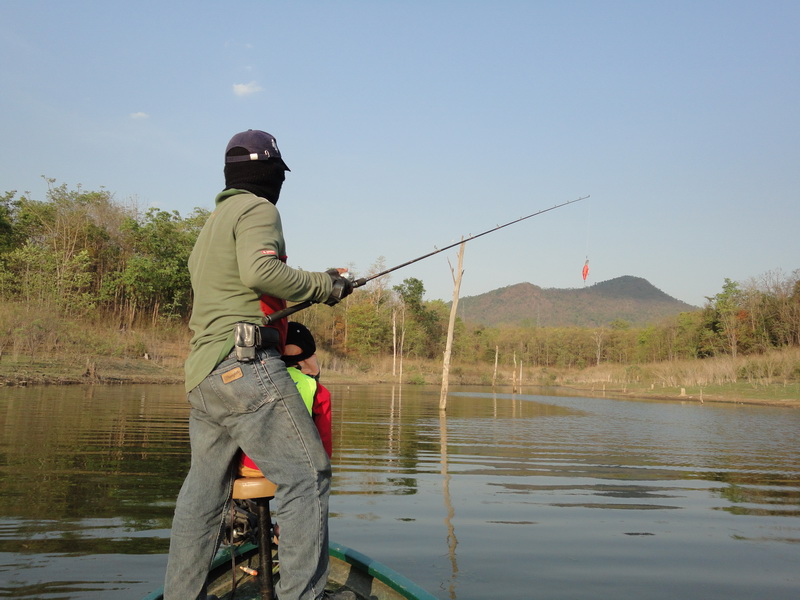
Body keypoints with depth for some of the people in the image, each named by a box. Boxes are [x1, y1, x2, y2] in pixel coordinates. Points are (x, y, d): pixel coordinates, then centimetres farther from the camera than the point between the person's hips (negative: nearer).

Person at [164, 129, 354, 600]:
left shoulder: (212, 223, 28)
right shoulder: (257, 209, -1)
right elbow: (260, 271, -18)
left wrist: (310, 287, 24)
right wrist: (323, 286, -8)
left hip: (202, 375, 10)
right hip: (244, 363, -10)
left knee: (204, 487, 14)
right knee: (307, 474, -7)